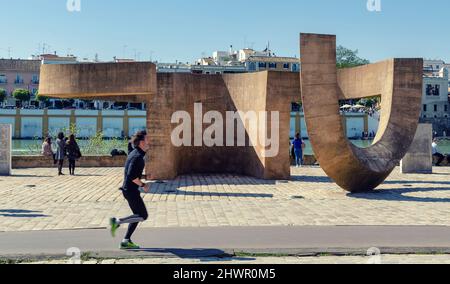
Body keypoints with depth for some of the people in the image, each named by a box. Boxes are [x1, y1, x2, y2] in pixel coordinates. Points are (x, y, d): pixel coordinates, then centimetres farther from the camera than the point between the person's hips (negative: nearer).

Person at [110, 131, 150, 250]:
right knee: (143, 216, -4)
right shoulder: (137, 156, -18)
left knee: (138, 215, 14)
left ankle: (126, 241, 15)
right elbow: (131, 175, -27)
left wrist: (141, 184, 20)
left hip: (128, 189, 10)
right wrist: (143, 185, -16)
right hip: (131, 190, -10)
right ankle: (117, 222, -5)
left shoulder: (135, 154, 13)